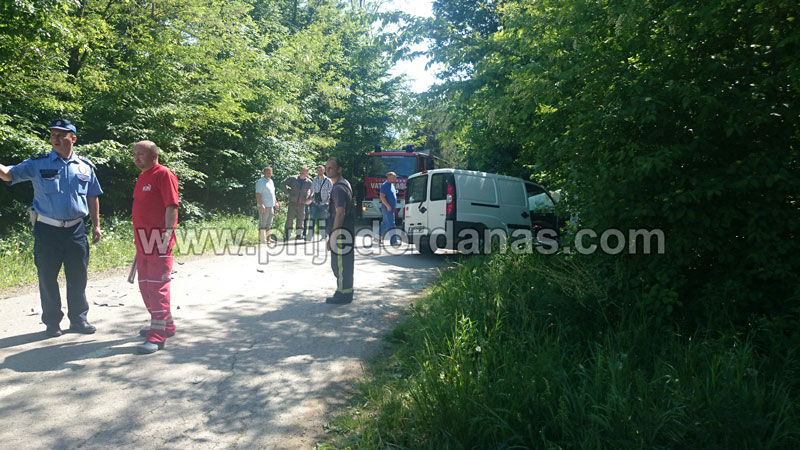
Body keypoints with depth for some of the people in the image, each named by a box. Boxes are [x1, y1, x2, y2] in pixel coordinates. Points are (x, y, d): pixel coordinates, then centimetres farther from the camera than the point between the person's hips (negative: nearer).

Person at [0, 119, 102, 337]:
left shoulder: (85, 166, 6)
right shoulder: (38, 164, 0)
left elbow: (92, 198, 12)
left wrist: (96, 225, 10)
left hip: (76, 229, 1)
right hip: (47, 229, -1)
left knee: (78, 277, 8)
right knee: (48, 278, 7)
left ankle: (79, 318, 22)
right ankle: (52, 322, 21)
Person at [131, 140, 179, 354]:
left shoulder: (164, 175, -9)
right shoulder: (142, 176, 19)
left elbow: (172, 205, -17)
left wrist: (168, 230, -25)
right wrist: (137, 234, 22)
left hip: (158, 240, -10)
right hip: (143, 240, 10)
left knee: (157, 285, -10)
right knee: (146, 285, 15)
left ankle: (157, 336, -8)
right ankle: (166, 325, 27)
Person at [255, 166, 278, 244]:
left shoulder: (271, 181, 17)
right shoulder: (261, 182, -9)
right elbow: (258, 194, -16)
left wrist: (275, 203, 22)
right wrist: (261, 205, -23)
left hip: (271, 205, 9)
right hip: (264, 206, -9)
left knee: (269, 223, 13)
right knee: (262, 223, -6)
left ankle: (268, 238, 20)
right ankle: (262, 240, -6)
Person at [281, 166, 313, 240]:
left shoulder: (309, 182, 5)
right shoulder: (292, 178, 1)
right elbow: (283, 184, 10)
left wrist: (309, 199, 4)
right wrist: (287, 193, 2)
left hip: (302, 204, 2)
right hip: (292, 203, -2)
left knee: (300, 219, 6)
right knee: (289, 219, -4)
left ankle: (299, 234, 16)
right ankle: (286, 234, 0)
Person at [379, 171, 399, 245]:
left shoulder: (392, 185, 17)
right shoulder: (384, 185, -12)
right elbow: (382, 196, -19)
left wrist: (394, 207, 21)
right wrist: (387, 205, -24)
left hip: (391, 208, 10)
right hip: (387, 208, -10)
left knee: (384, 224, 14)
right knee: (391, 225, -10)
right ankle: (393, 241, -9)